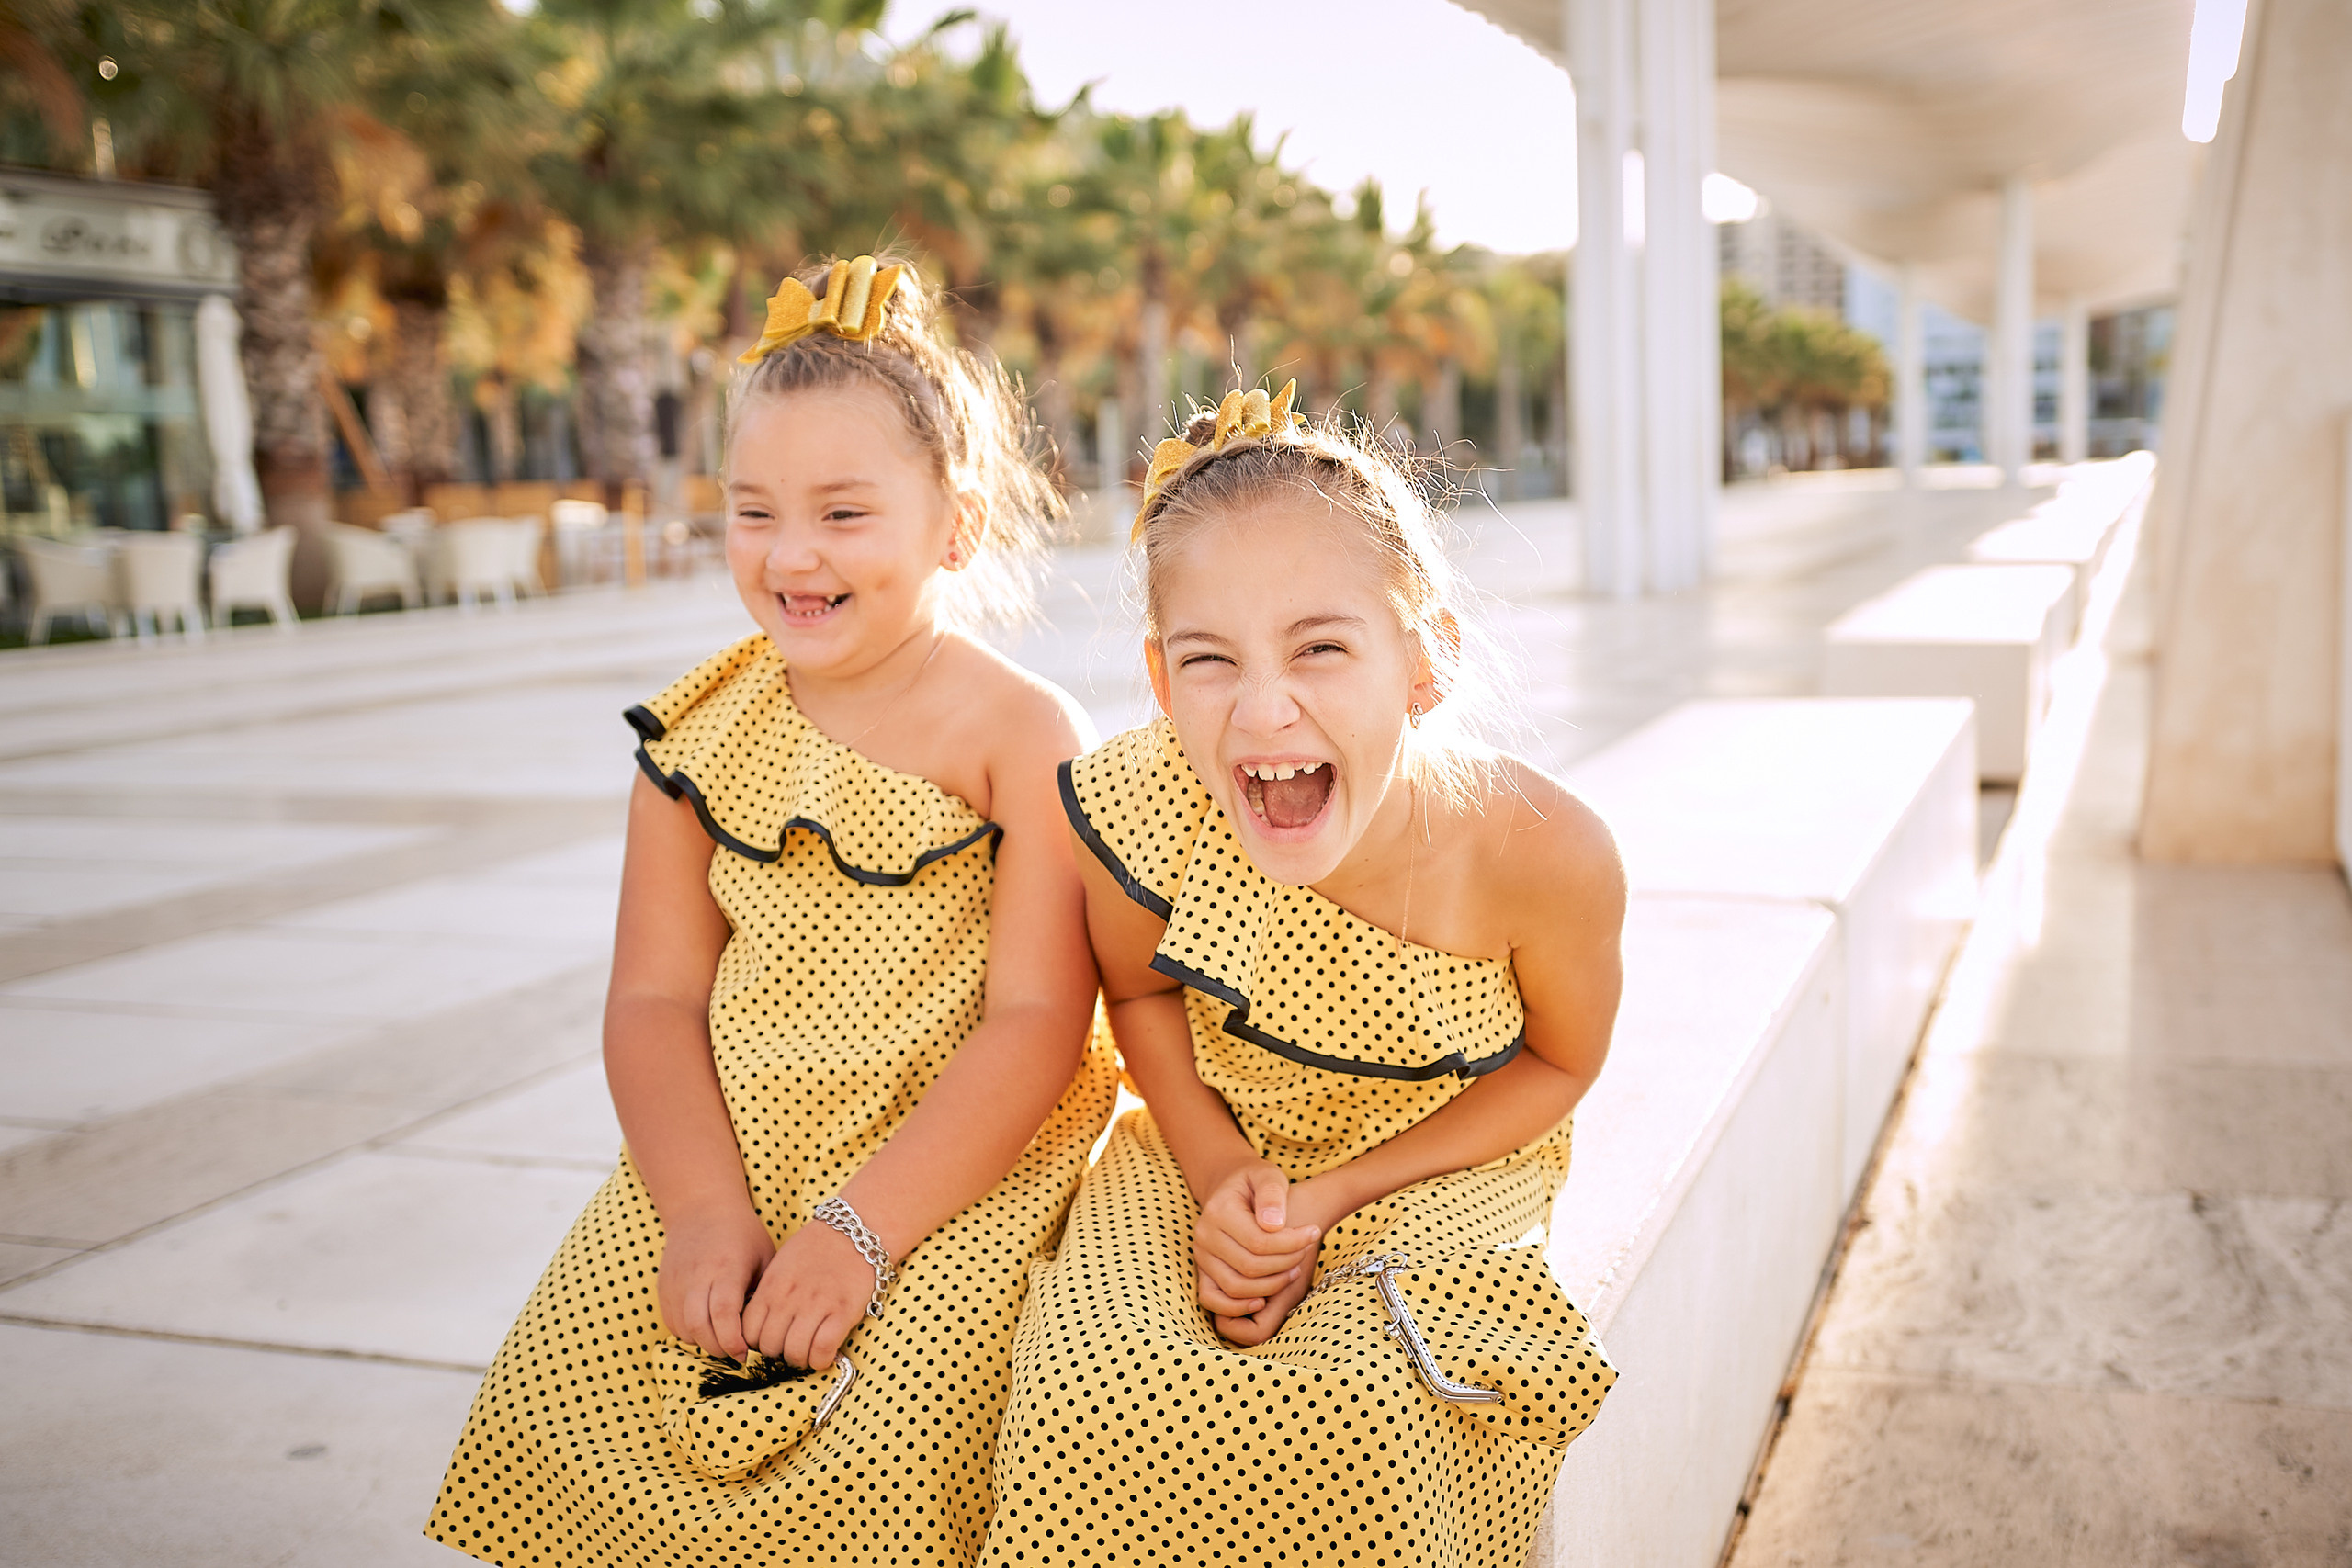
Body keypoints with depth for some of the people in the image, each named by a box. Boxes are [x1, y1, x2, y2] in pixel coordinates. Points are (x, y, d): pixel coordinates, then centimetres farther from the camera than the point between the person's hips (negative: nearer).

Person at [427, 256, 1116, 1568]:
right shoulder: (702, 729, 4)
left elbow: (1037, 1020, -14)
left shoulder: (1023, 735, -10)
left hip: (958, 1162, -4)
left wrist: (862, 1224, -21)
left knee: (890, 1430, -23)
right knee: (561, 1382, -6)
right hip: (728, 1155, 5)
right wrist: (704, 1211, -13)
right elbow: (655, 997, 2)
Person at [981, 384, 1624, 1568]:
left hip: (1437, 1168, -1)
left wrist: (1332, 1199, -14)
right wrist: (1218, 1174, -17)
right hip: (1212, 1150, 1)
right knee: (1095, 1401, -24)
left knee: (1357, 1409, -28)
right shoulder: (1140, 810, -27)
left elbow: (1558, 1062, -6)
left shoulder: (1546, 855, -28)